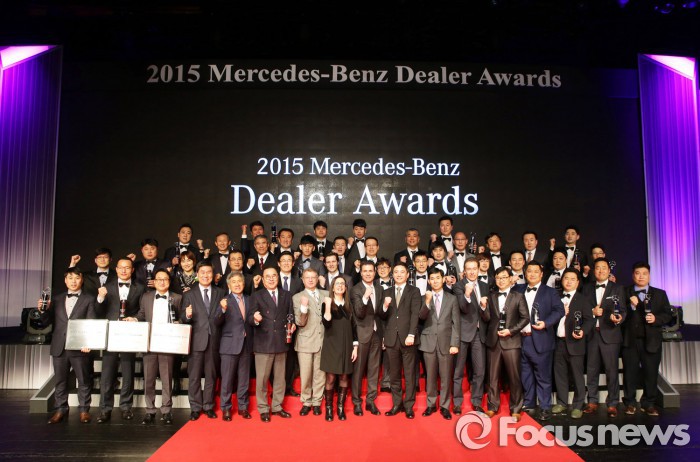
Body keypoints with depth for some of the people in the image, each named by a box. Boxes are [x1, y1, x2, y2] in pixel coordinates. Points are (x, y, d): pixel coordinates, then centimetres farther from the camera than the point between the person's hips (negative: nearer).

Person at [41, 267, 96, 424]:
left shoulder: (89, 299, 1)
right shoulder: (57, 299, 14)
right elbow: (47, 321, 11)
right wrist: (42, 310, -10)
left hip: (79, 347, -3)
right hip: (59, 347, 4)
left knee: (84, 380, 3)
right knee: (60, 380, 10)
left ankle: (84, 409, 13)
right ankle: (60, 409, 21)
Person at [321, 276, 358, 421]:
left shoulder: (349, 305, 10)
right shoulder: (327, 303, -1)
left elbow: (353, 327, 11)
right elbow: (326, 324, -16)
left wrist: (355, 346, 5)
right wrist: (328, 306, -25)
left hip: (346, 345, 3)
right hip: (331, 345, -3)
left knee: (344, 377, 5)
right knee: (330, 378, -3)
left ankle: (341, 408, 15)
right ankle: (328, 408, 9)